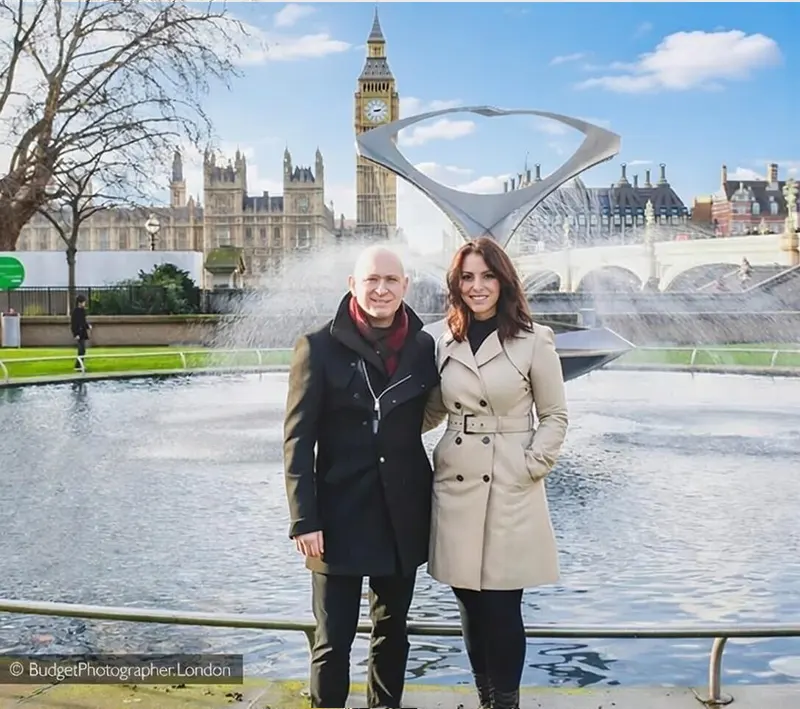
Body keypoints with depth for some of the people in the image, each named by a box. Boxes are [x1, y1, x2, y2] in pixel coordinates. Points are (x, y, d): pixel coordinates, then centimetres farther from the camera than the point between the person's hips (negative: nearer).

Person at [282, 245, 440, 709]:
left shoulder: (424, 347, 3)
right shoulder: (320, 347, -6)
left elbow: (431, 412, 12)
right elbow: (298, 439, -8)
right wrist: (304, 519, -12)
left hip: (404, 514, 4)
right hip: (341, 514, -3)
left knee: (393, 631, 17)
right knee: (333, 640, 2)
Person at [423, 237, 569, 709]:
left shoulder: (534, 341, -5)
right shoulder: (446, 343, 7)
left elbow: (555, 417, 0)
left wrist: (531, 467, -9)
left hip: (511, 489, -4)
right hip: (455, 485, 4)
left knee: (502, 607, -1)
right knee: (471, 605, 12)